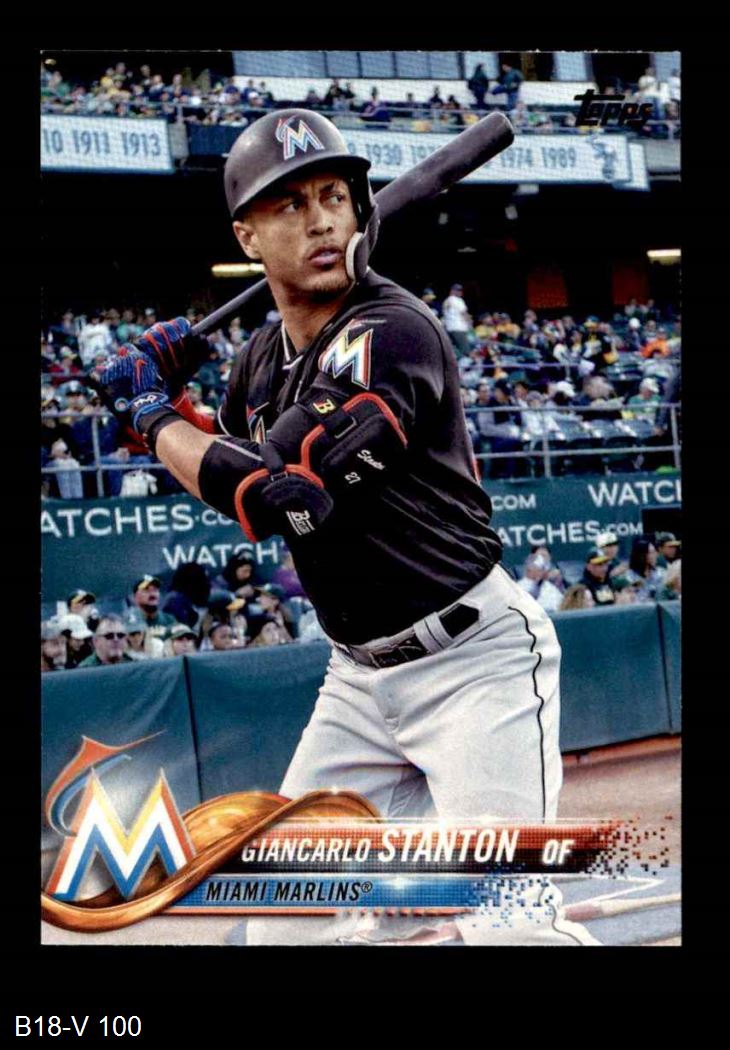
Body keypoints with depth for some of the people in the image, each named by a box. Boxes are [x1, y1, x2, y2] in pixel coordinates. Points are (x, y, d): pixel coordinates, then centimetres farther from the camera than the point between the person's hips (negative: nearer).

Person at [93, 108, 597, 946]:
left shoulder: (392, 333, -20)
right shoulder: (262, 360, 6)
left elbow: (275, 499, -27)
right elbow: (235, 477, 21)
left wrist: (152, 413, -12)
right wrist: (167, 394, 6)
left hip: (474, 661, -8)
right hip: (359, 679, 8)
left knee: (502, 924, -21)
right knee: (286, 920, 10)